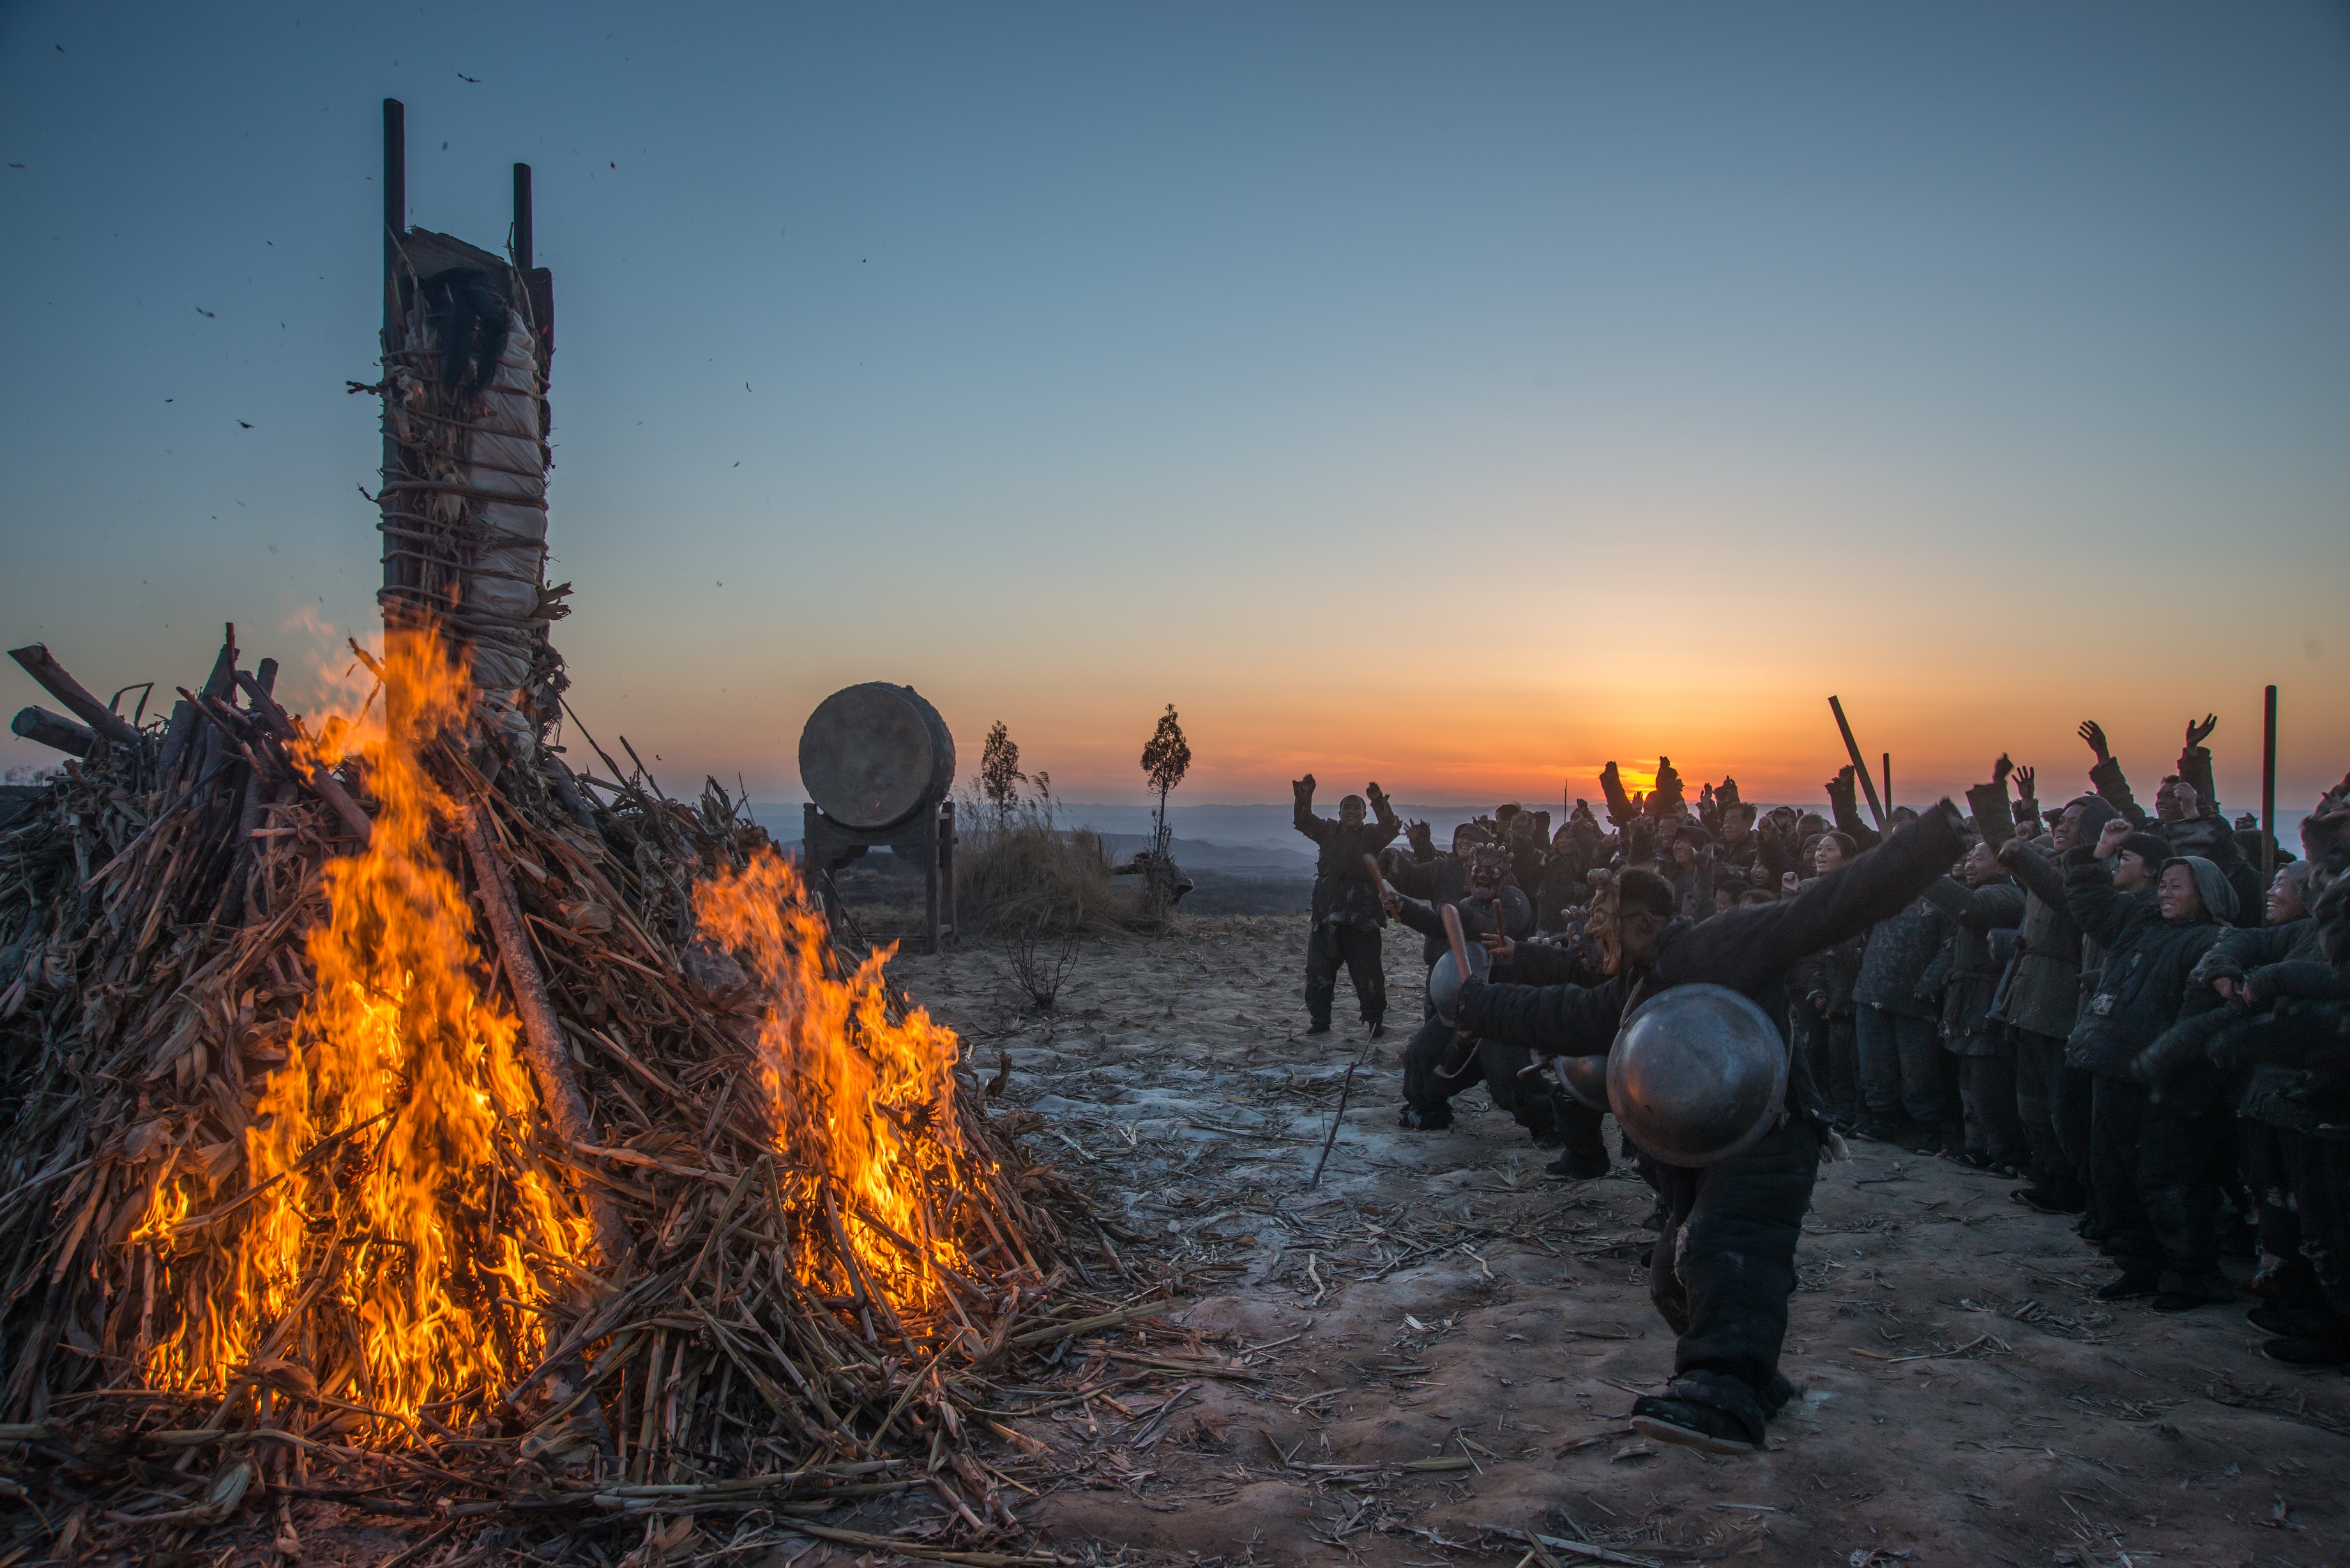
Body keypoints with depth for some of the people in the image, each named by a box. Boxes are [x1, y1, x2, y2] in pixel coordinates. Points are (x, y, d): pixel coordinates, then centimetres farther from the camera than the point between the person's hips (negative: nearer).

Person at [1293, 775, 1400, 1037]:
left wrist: (1379, 802, -32)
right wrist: (1305, 797, -21)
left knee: (1367, 972, 0)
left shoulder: (1371, 834, 4)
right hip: (1327, 916, 3)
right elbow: (1303, 821, -2)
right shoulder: (1328, 831, 11)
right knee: (1318, 970, 6)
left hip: (1362, 917, -3)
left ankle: (1375, 1022, 10)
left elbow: (1391, 827, -15)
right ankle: (1320, 1020, 16)